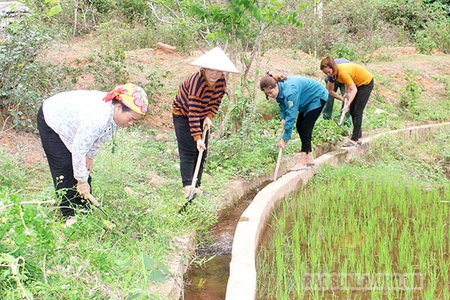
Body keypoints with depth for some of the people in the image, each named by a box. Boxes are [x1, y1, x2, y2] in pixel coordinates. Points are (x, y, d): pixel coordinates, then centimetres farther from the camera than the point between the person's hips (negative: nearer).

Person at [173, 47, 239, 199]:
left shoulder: (222, 80, -15)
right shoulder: (197, 82, -35)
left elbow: (217, 101, 1)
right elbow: (193, 114, -36)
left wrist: (209, 117, -16)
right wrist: (197, 138, -37)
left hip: (203, 116, 7)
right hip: (183, 114, -6)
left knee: (202, 151, 3)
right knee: (188, 151, -14)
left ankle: (196, 185, 7)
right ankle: (187, 186, -17)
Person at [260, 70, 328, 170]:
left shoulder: (289, 91, -39)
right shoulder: (279, 90, -14)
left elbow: (291, 115, -39)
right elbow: (282, 105, 3)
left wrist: (284, 139, -38)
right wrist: (283, 118, -16)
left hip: (318, 97, -9)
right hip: (308, 100, 9)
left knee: (306, 126, -14)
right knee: (299, 126, 5)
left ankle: (303, 162, -14)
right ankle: (309, 158, 12)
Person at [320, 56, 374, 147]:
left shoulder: (342, 72, -35)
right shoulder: (336, 72, -12)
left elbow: (354, 90, -35)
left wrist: (347, 105, -41)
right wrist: (347, 92, -4)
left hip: (366, 82, -9)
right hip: (357, 83, 9)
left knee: (357, 111, -11)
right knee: (352, 111, 8)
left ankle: (354, 140, -10)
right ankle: (358, 137, 14)